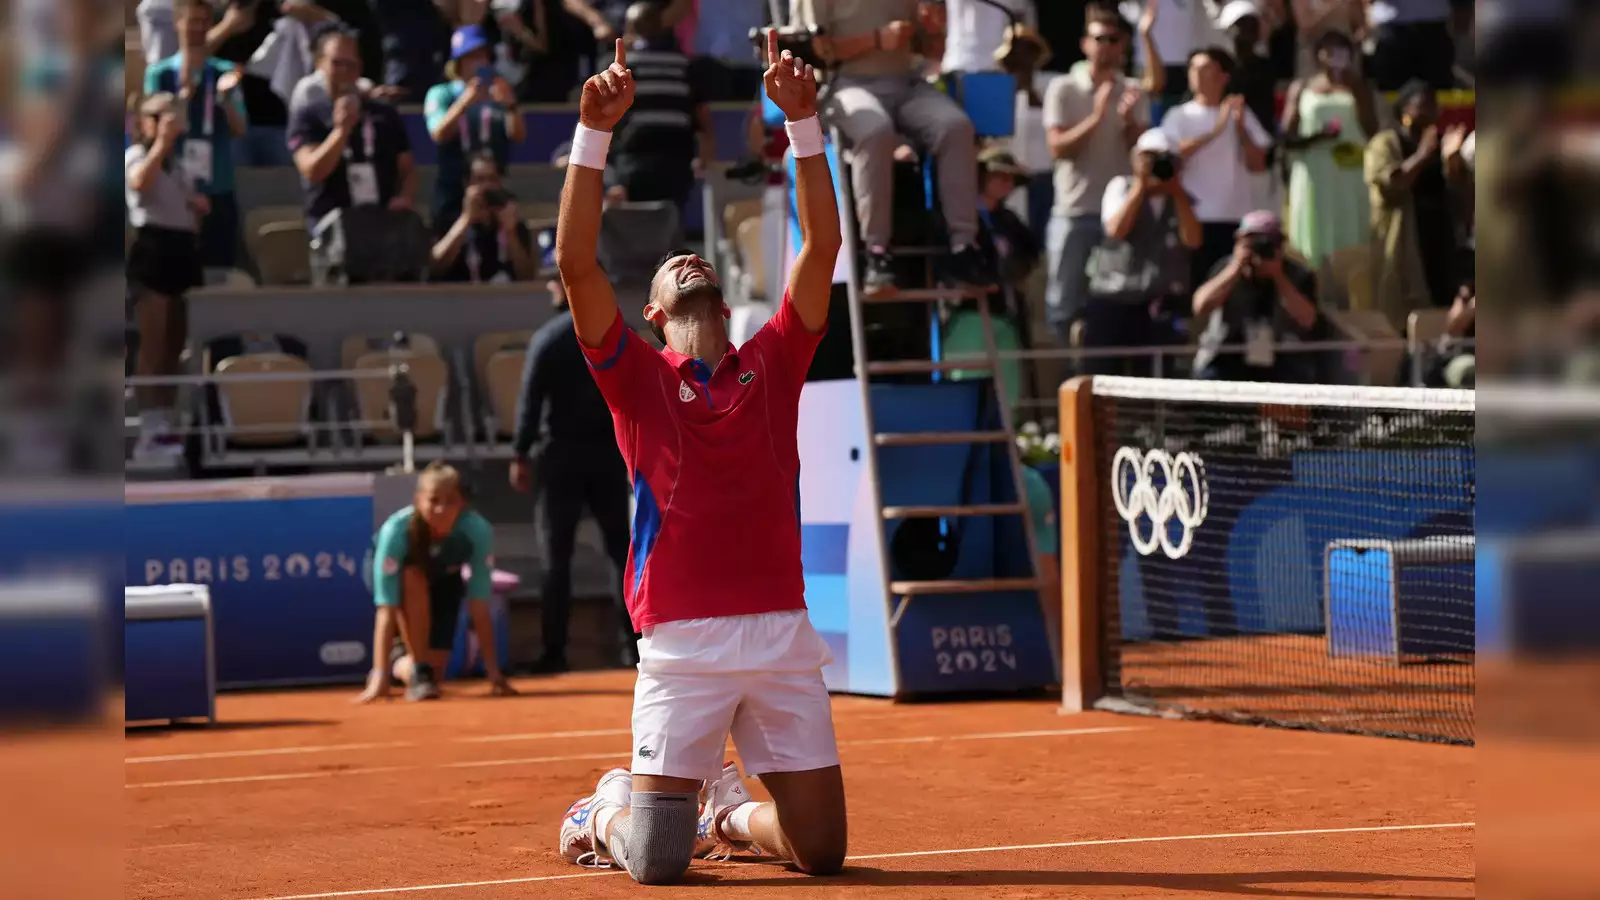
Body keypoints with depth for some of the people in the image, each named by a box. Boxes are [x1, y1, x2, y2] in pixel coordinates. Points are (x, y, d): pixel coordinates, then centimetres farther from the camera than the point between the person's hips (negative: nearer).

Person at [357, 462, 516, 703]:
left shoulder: (477, 530, -36)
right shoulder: (396, 529, -40)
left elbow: (480, 609, -32)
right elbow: (386, 610, -41)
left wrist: (494, 673, -33)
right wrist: (379, 675, -46)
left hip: (443, 579, 2)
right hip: (397, 574, -2)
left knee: (435, 670, -9)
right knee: (413, 578, -37)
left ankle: (400, 668, 25)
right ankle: (418, 671, -24)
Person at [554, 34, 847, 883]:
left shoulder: (772, 364, 14)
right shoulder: (637, 377, 7)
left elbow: (822, 245, 6)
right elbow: (575, 263, -5)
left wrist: (801, 118, -2)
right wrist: (594, 130, -11)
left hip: (782, 636, 3)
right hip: (682, 644, -3)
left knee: (821, 849, 3)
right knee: (656, 861, -7)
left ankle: (727, 807, 35)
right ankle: (605, 809, 28)